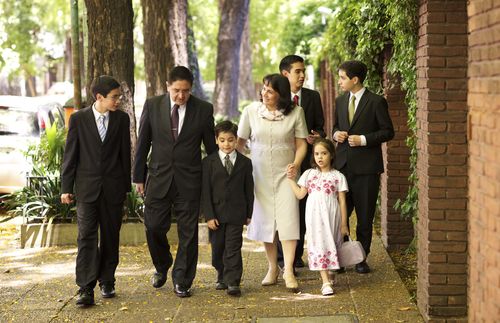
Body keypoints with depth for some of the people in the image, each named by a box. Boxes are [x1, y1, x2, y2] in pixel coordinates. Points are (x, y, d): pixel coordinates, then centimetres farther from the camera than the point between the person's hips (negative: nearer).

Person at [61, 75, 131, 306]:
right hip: (87, 187, -2)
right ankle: (86, 289, -10)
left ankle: (107, 282, 20)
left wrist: (126, 185, 8)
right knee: (87, 237, -8)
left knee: (110, 237, 8)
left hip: (113, 187, 2)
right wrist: (66, 187, 0)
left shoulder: (122, 119, 4)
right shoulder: (78, 119, -1)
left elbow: (125, 154, 8)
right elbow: (70, 155, 1)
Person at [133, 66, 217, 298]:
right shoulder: (152, 106, 0)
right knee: (154, 227, 2)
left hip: (189, 180, -1)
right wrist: (139, 176, 5)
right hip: (158, 177, 1)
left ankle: (182, 281, 15)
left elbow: (211, 146, 5)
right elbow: (142, 143, 5)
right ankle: (162, 266, 31)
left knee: (188, 232, 2)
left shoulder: (203, 109, -2)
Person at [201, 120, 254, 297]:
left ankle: (233, 282, -5)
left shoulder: (245, 162, 4)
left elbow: (249, 190, 8)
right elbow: (205, 191, -3)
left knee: (233, 248, -5)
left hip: (236, 214, -1)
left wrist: (248, 214, 5)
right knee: (217, 248, 10)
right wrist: (209, 215, -9)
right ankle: (222, 277, 29)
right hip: (216, 214, 1)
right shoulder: (209, 162, 0)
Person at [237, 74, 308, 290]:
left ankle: (288, 271, -10)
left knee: (287, 219, -10)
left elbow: (301, 144, 0)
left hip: (285, 173, -2)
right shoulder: (251, 111, -2)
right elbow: (240, 142, 3)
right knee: (265, 220, 6)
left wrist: (296, 164, -15)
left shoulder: (295, 112, -5)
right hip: (259, 174, 2)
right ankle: (272, 268, 19)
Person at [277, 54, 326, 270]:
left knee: (301, 207, 7)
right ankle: (281, 256, 10)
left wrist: (316, 137, -12)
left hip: (304, 160, 3)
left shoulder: (313, 97, 7)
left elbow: (320, 127, 10)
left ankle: (297, 255, 16)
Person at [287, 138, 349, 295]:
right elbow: (300, 194, 8)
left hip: (331, 217, -1)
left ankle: (327, 275, 21)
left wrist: (344, 224, 0)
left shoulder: (338, 176, 2)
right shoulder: (309, 174, 10)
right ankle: (326, 282, -7)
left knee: (330, 244, 4)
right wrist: (292, 180, 0)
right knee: (319, 245, -4)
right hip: (314, 216, 1)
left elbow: (342, 201, 2)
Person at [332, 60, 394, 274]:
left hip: (366, 167, -4)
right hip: (343, 164, 4)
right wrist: (336, 134, 1)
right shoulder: (340, 101, 12)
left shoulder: (376, 102, -5)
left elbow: (388, 131, -4)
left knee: (365, 216, 3)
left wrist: (363, 140, -15)